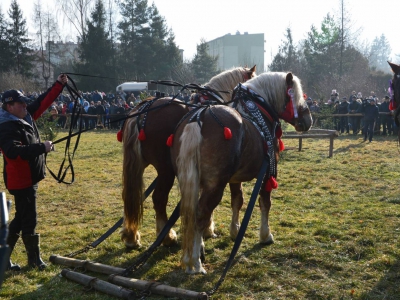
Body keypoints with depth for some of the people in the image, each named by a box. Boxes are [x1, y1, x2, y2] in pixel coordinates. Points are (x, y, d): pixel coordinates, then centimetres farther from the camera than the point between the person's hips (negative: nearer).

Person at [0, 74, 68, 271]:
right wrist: (42, 148, -35)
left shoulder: (25, 117, 6)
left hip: (29, 177, 10)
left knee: (21, 218, 18)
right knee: (28, 220, 1)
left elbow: (42, 102, 13)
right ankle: (34, 259, 15)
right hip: (21, 180, -10)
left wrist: (59, 85, 7)